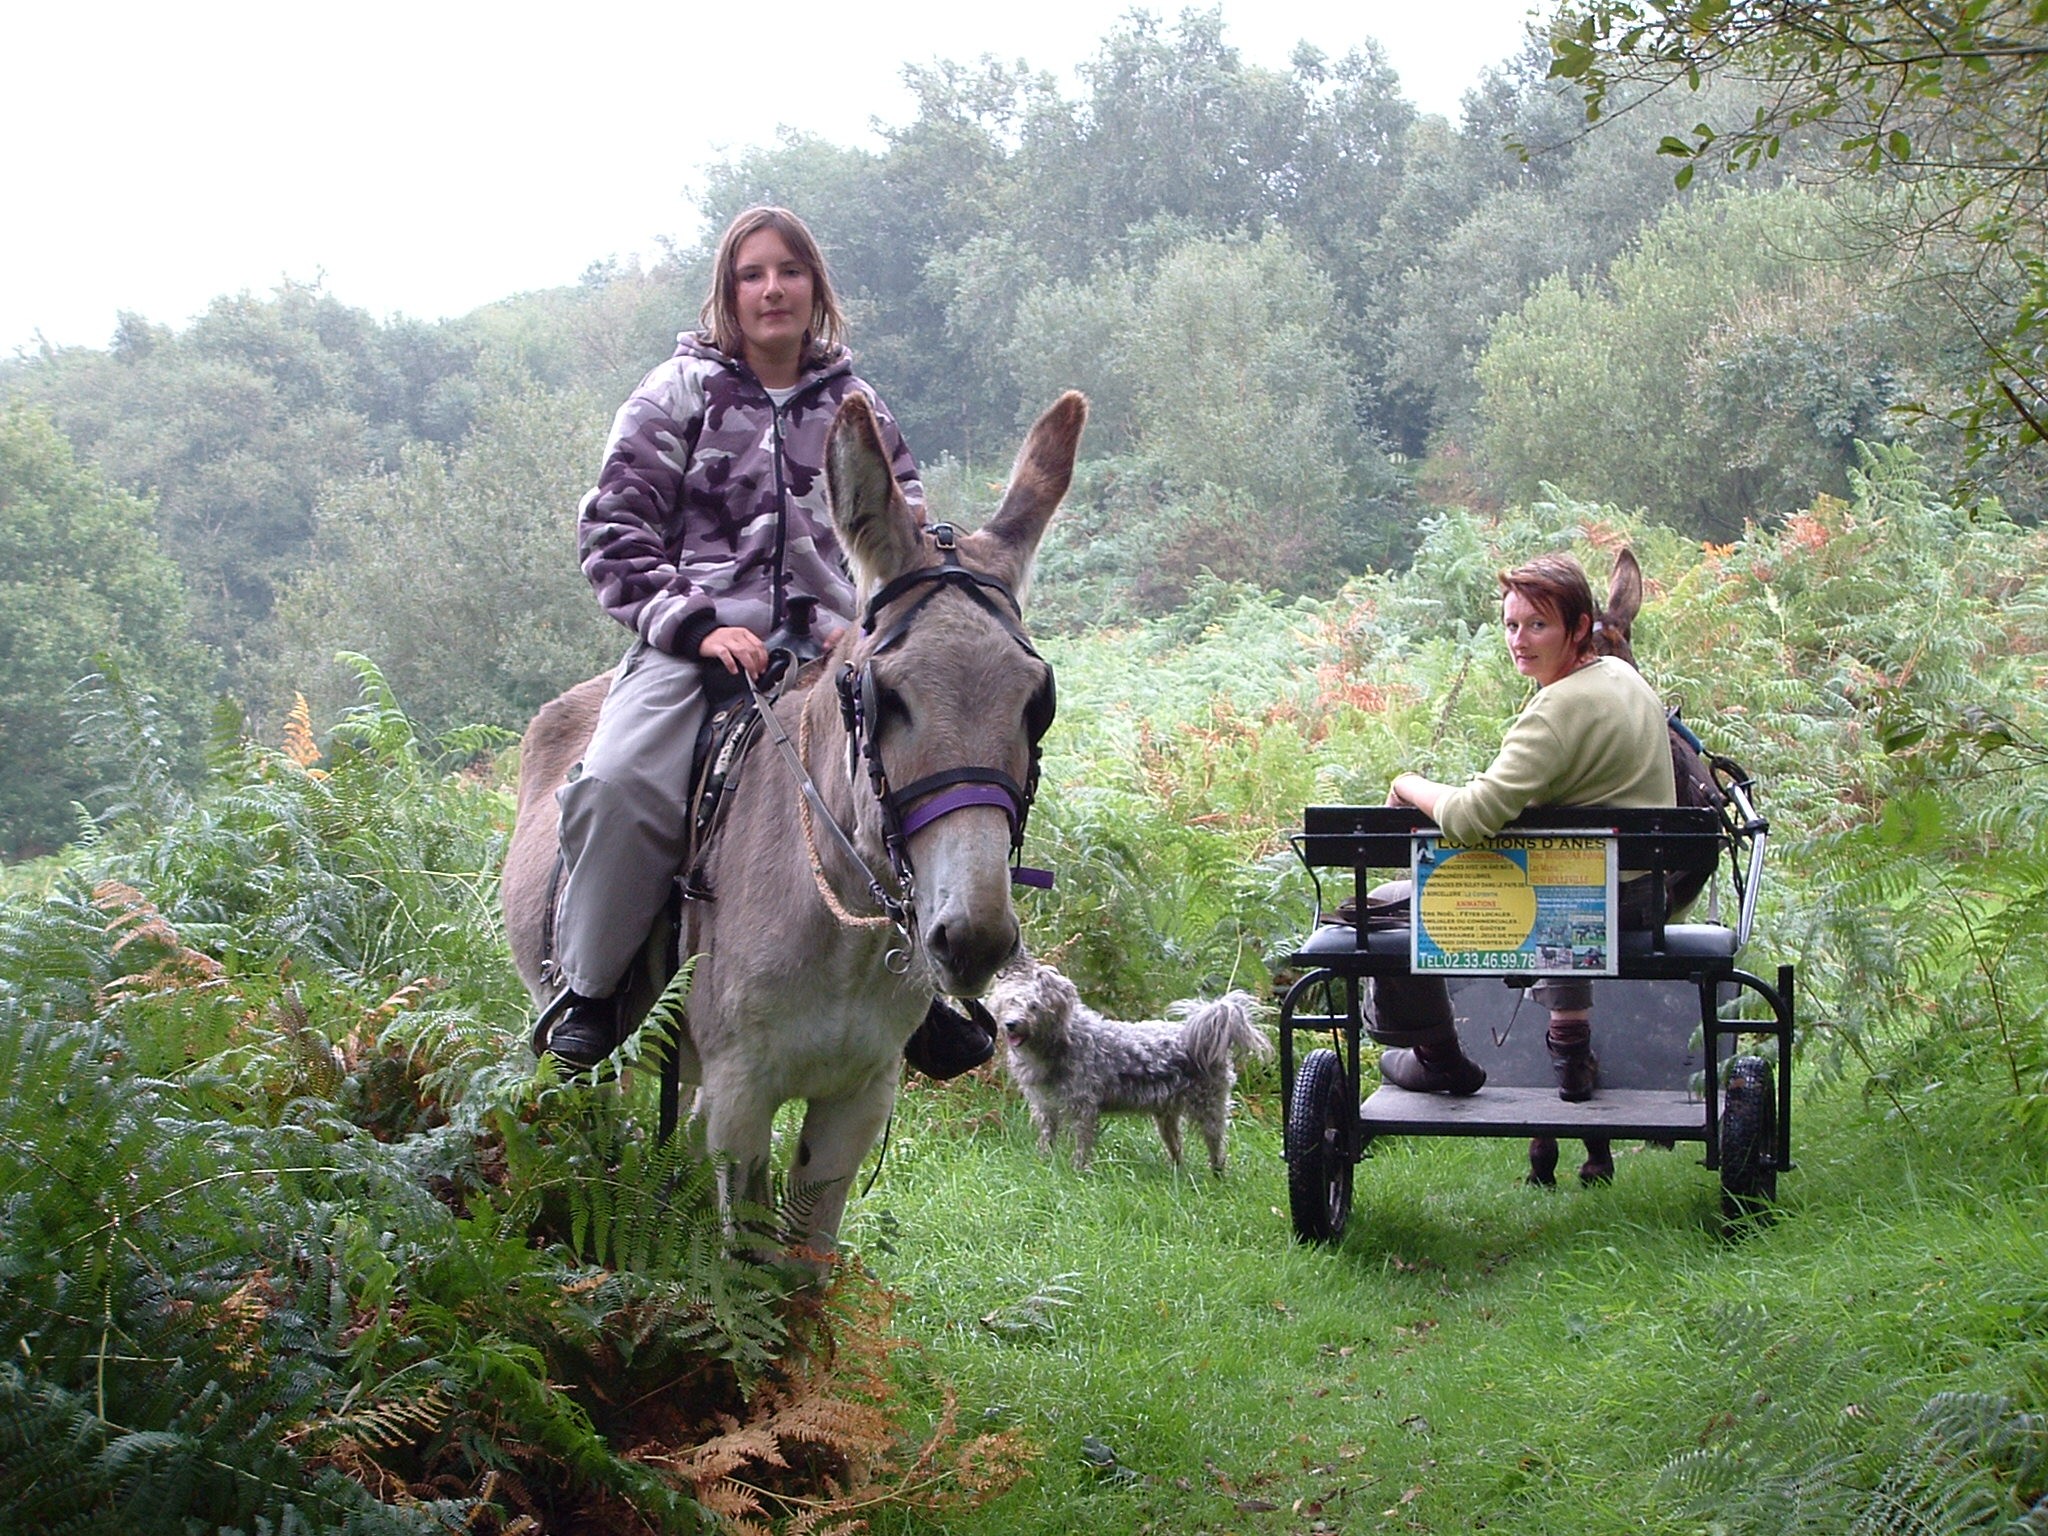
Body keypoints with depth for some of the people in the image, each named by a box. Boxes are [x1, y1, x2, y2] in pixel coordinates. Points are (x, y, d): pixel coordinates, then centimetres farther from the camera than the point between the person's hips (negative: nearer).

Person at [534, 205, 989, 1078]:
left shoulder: (854, 406, 16)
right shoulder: (679, 393, 7)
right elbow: (612, 531, 2)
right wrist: (696, 622, -11)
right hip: (695, 644, -3)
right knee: (622, 782, -30)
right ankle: (587, 990, -11)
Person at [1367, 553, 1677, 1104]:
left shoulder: (1561, 707, -24)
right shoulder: (1621, 674, 6)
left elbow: (1471, 816, -31)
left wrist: (1408, 785, -11)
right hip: (1648, 888, 10)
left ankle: (1438, 1059, 16)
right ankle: (1571, 1036, 42)